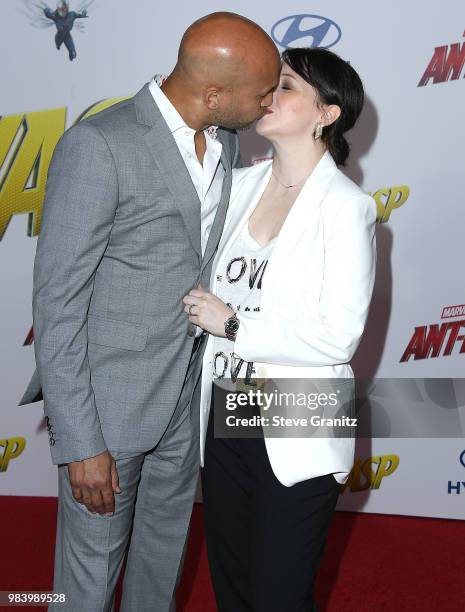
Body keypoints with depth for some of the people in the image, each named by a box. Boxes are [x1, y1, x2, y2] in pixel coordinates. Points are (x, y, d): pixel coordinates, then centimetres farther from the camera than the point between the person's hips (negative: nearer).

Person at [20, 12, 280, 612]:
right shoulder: (98, 145, -22)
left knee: (165, 548, 24)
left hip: (187, 395, 7)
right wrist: (80, 444, -19)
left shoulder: (224, 143, 1)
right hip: (108, 402, -6)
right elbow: (56, 302, -20)